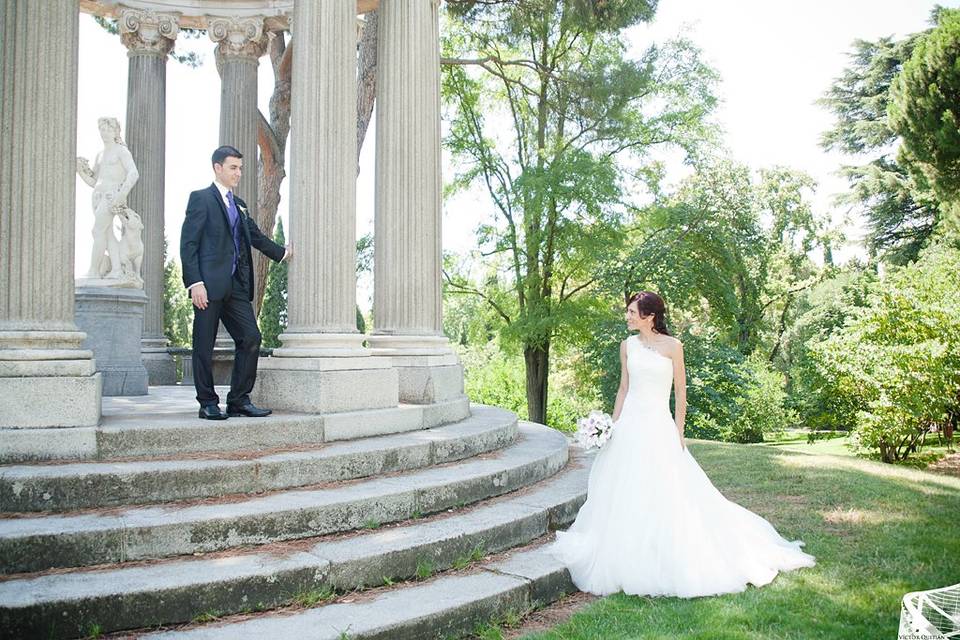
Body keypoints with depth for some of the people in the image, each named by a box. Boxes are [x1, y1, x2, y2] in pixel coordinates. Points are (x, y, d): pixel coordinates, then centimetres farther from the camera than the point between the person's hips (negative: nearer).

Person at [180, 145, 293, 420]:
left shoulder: (238, 205, 20)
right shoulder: (201, 198, -1)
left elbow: (256, 237, 33)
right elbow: (188, 244, -7)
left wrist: (282, 252, 37)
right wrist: (195, 283, -15)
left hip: (236, 286, 7)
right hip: (209, 284, -7)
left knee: (251, 338, -1)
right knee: (204, 346, 0)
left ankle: (239, 400, 7)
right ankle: (208, 404, 9)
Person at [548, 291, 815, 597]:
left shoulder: (672, 346, -4)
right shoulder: (628, 345, 6)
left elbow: (681, 391, -1)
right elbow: (623, 389, 12)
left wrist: (678, 432, -4)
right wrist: (613, 425, 7)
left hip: (659, 425, -4)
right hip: (629, 425, 4)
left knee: (666, 495, -3)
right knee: (626, 495, 5)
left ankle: (671, 563, 10)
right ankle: (627, 561, 16)